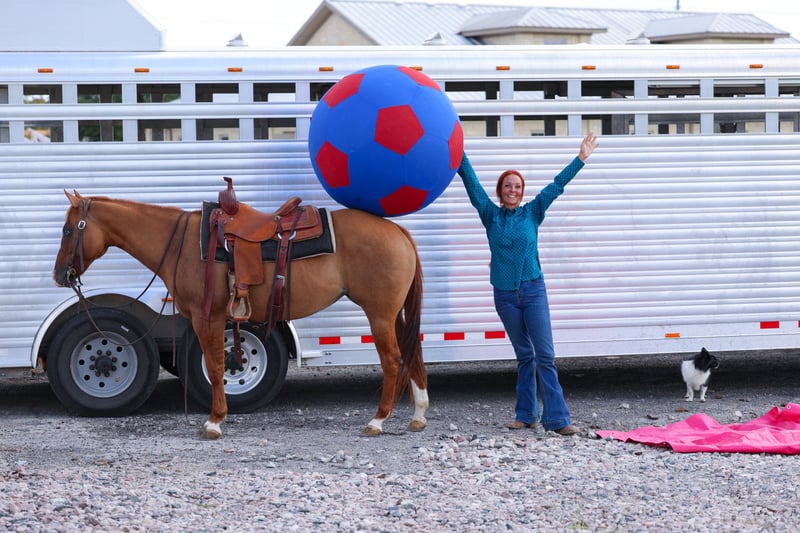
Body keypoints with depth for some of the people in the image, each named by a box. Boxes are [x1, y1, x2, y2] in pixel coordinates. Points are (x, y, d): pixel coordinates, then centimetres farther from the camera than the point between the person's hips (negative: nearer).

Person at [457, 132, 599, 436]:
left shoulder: (532, 213, 4)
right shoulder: (491, 215, 4)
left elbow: (557, 185, 6)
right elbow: (471, 182, 0)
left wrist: (581, 159, 5)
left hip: (533, 290, -1)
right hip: (505, 294, 1)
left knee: (545, 355, -7)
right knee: (524, 356, 7)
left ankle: (556, 418, -11)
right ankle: (527, 415, 14)